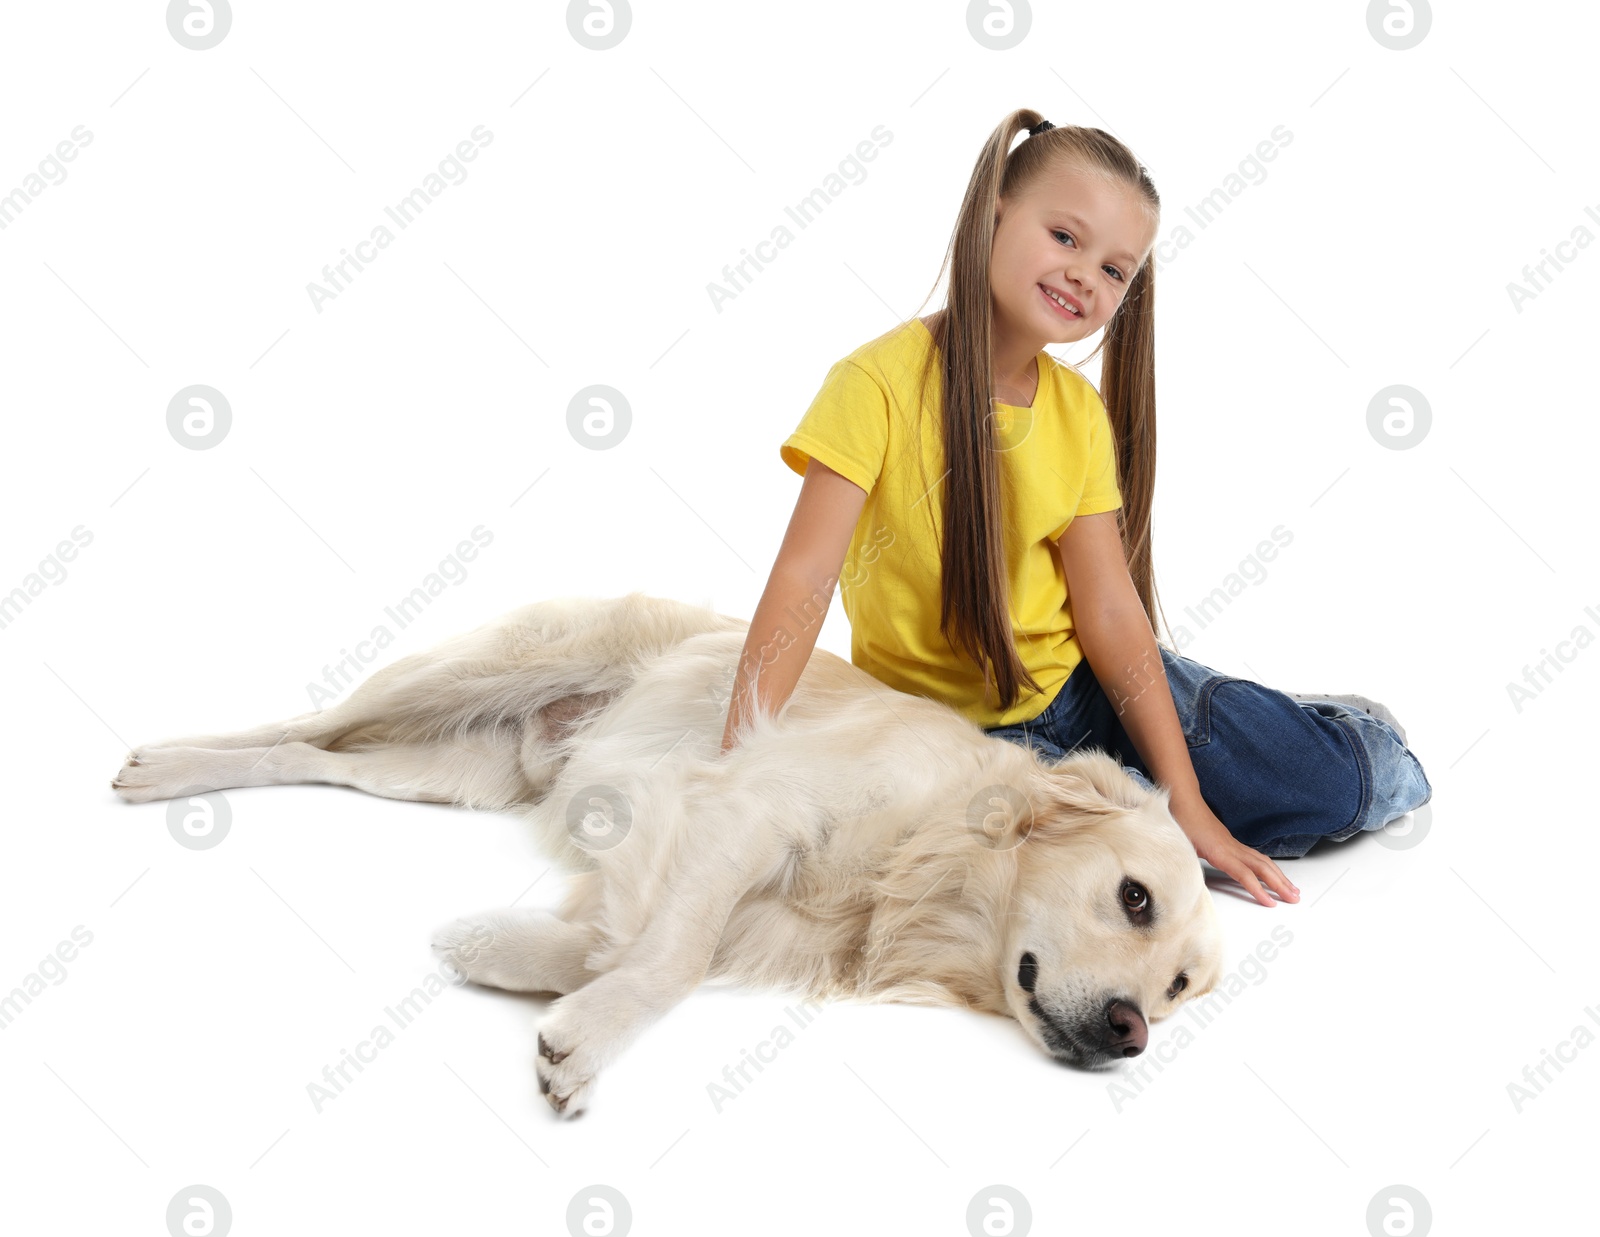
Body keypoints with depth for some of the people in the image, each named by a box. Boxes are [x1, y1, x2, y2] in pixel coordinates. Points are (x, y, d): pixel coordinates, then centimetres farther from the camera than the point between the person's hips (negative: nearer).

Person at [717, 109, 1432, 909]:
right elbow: (804, 580, -23)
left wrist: (1190, 805, -13)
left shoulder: (1081, 412, -1)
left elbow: (1113, 612, -6)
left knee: (1367, 781, -7)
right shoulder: (883, 380, -17)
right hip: (953, 723, -4)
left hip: (1079, 684, 4)